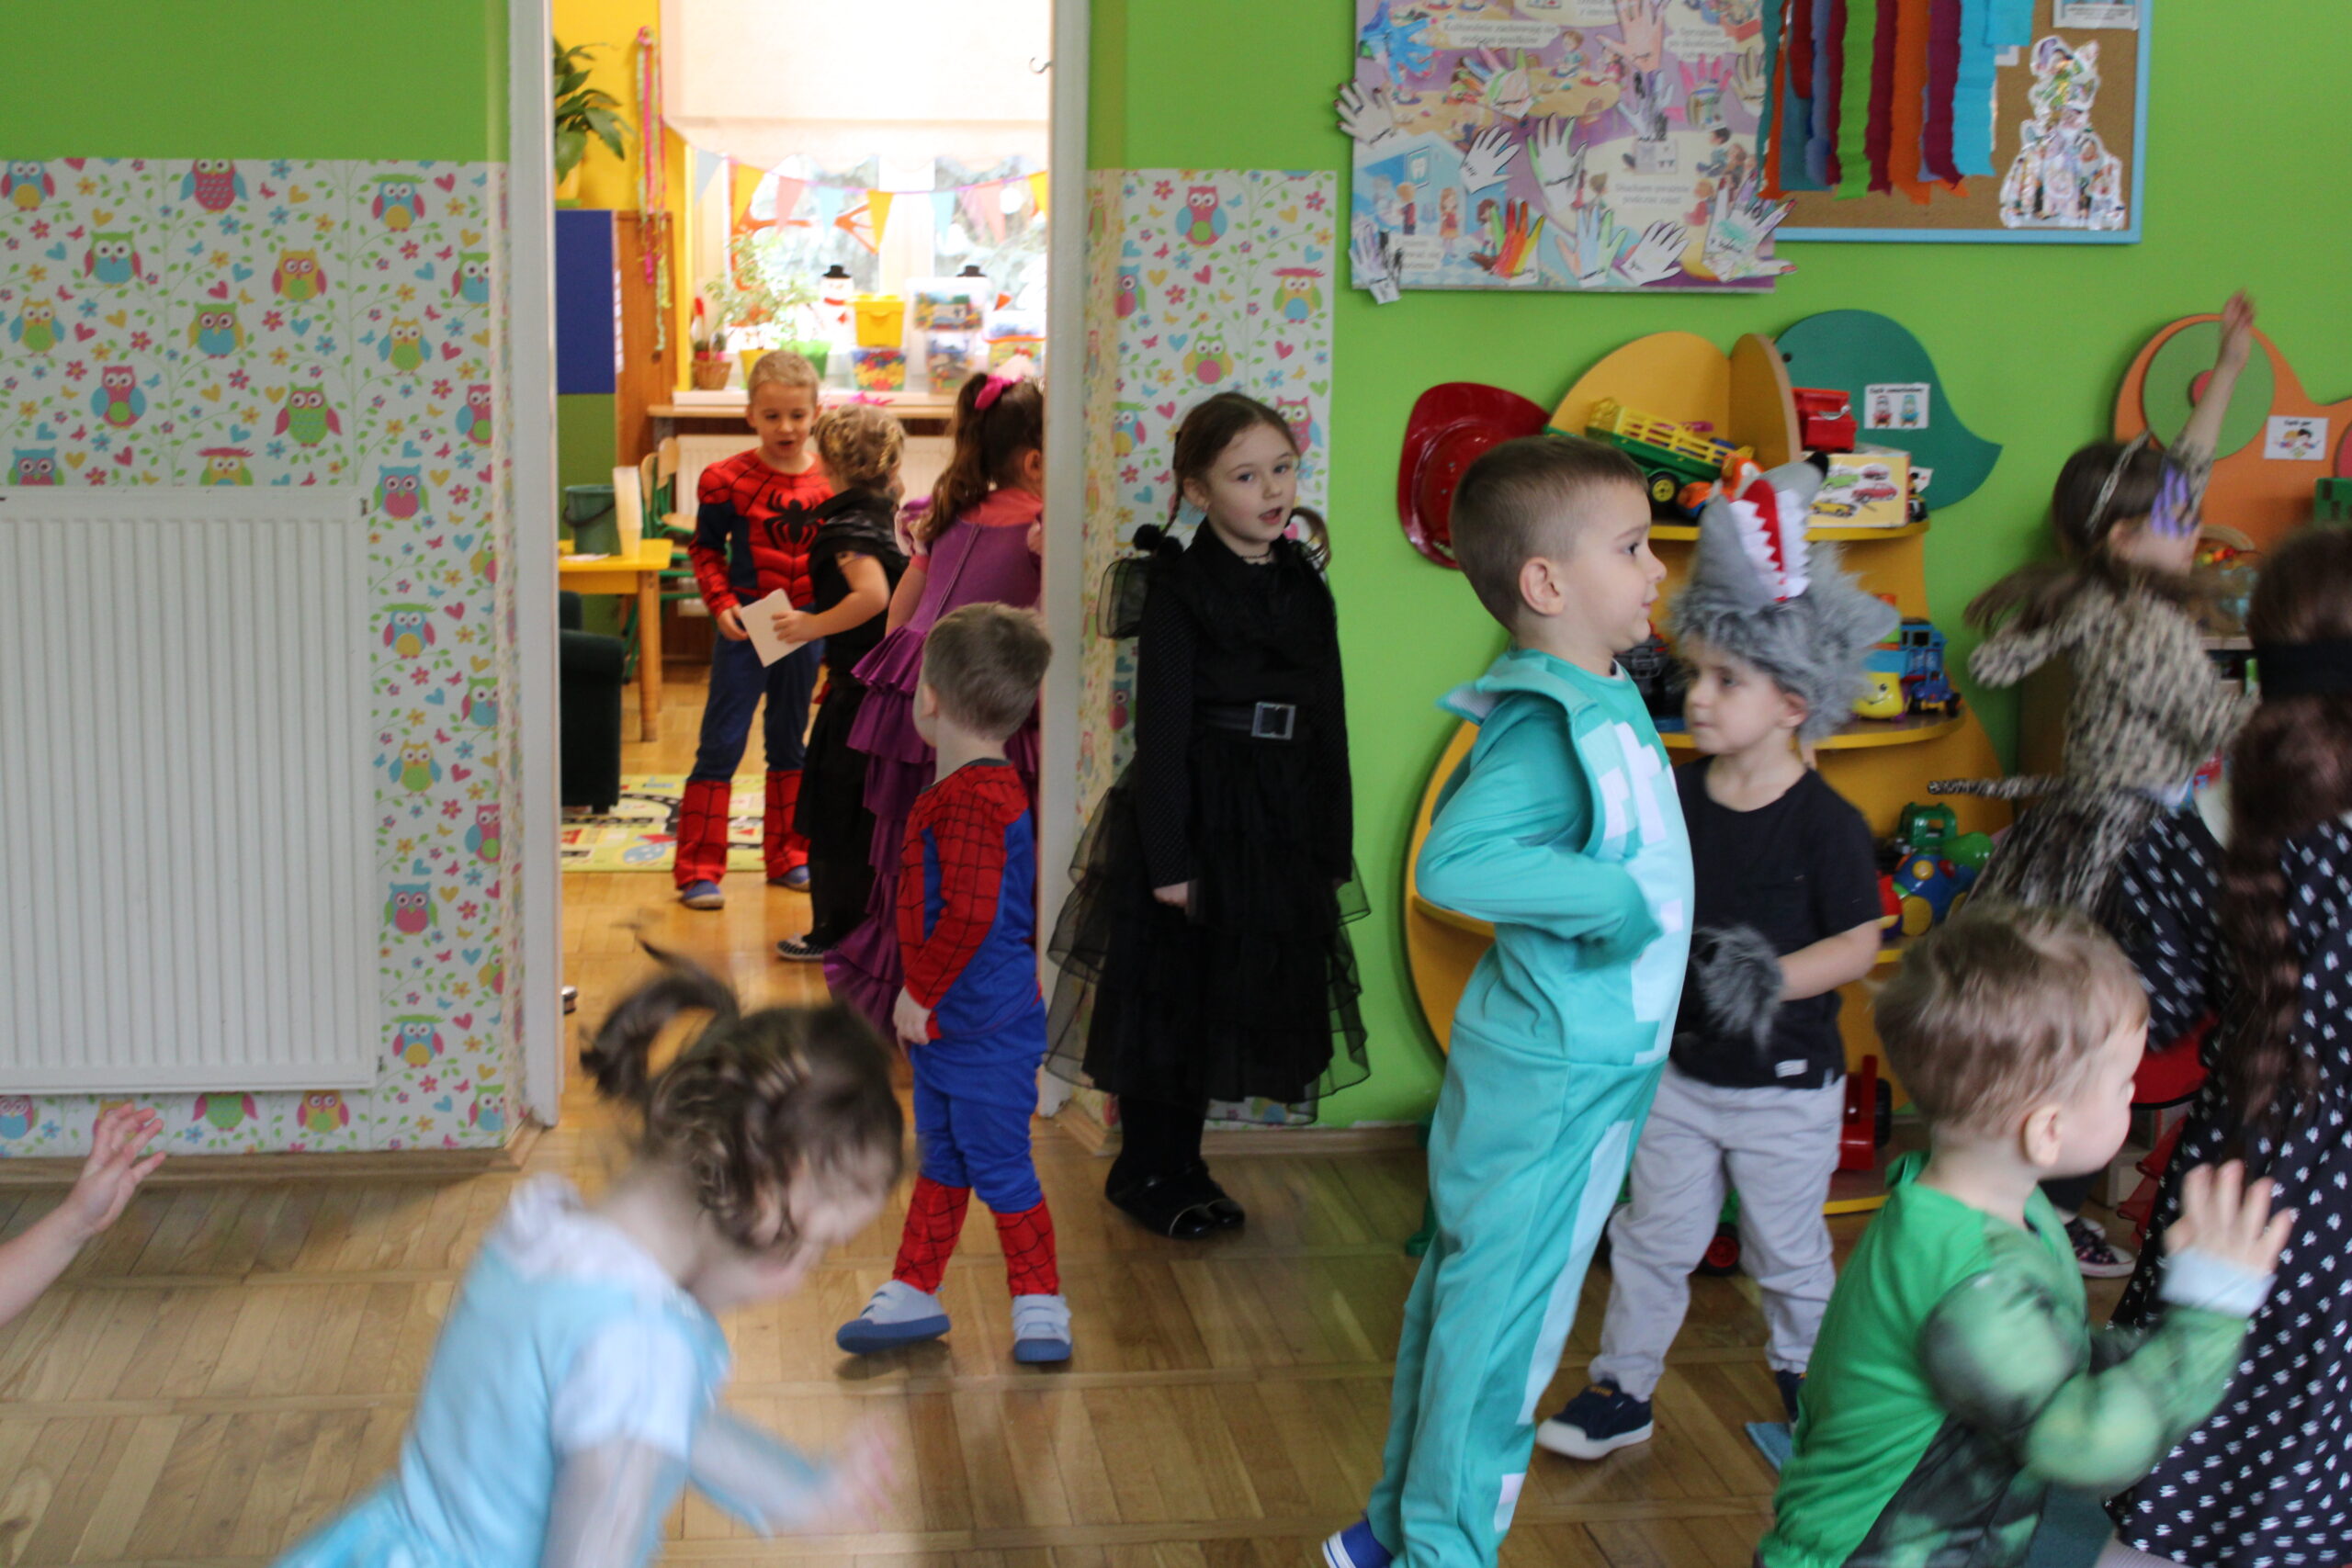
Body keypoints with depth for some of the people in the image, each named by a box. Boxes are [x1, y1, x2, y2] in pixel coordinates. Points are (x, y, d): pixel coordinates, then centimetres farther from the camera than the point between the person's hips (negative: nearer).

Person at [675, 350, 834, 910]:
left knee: (790, 743, 16)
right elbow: (705, 549, -1)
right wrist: (721, 603, -13)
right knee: (721, 745, -2)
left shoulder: (831, 480, -1)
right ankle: (699, 871, 3)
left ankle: (787, 857, 28)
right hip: (746, 627, -4)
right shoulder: (728, 480, -10)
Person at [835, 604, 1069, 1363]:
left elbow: (969, 915, -32)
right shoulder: (992, 789, 9)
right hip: (947, 1027, 10)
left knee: (997, 1166, 2)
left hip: (984, 1034, -10)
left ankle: (1040, 1305, 15)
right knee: (941, 1163, 18)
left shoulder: (970, 801, -24)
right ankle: (912, 1295, 29)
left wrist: (921, 991, -19)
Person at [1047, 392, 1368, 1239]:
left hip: (1280, 827, 6)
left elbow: (1329, 729, 10)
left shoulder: (1306, 589, 8)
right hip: (1191, 818, -6)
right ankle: (1145, 1173, 20)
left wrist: (1332, 848, 6)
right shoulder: (1179, 588, -9)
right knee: (1168, 998, 5)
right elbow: (1161, 728, -13)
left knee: (1226, 1000, 14)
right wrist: (1168, 858, -16)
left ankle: (1183, 1166, 28)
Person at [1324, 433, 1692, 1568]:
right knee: (1503, 1319, 2)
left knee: (1463, 1294, 18)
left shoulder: (1606, 699, 7)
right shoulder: (1550, 726, -24)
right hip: (1554, 1078, -10)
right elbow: (1452, 860, -36)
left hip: (1583, 1060, 10)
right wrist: (1611, 897, -29)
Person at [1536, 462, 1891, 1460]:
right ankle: (1624, 1389, 24)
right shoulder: (1673, 796, -3)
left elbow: (1858, 943, -14)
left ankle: (1809, 1379, 36)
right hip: (1679, 1068, 4)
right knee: (1654, 1237, 12)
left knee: (1787, 1248, 13)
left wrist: (1775, 981, -27)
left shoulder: (1824, 823, -16)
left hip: (1784, 1086, -4)